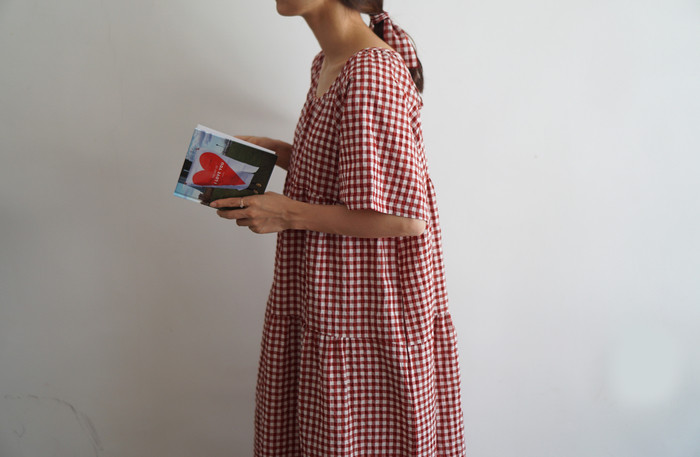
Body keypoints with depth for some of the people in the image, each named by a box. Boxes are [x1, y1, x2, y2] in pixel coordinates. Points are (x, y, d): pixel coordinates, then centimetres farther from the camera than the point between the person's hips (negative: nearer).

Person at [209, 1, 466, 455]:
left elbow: (406, 216, -25)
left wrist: (291, 214, -20)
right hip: (321, 299, 9)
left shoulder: (372, 75, -23)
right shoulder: (328, 63, 7)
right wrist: (272, 150, 6)